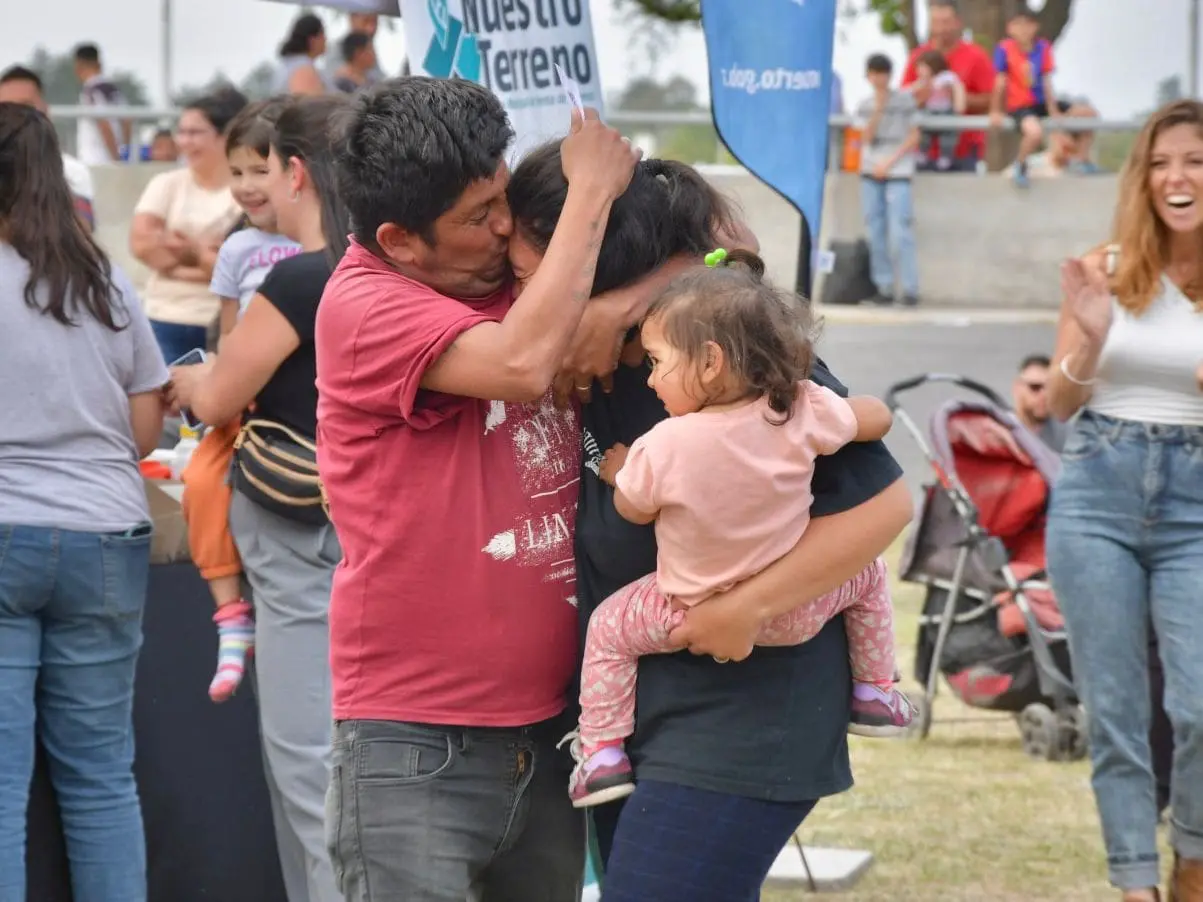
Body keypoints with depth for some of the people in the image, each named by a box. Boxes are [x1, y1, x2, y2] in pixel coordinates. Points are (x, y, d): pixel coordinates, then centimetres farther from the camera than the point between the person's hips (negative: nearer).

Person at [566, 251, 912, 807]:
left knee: (608, 627, 20)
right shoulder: (803, 411, -20)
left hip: (697, 620, -2)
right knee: (866, 572, 29)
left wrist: (616, 470, 16)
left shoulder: (662, 449, -26)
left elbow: (633, 510, -5)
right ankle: (874, 694, 32)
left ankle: (603, 754, 16)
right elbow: (877, 419, 0)